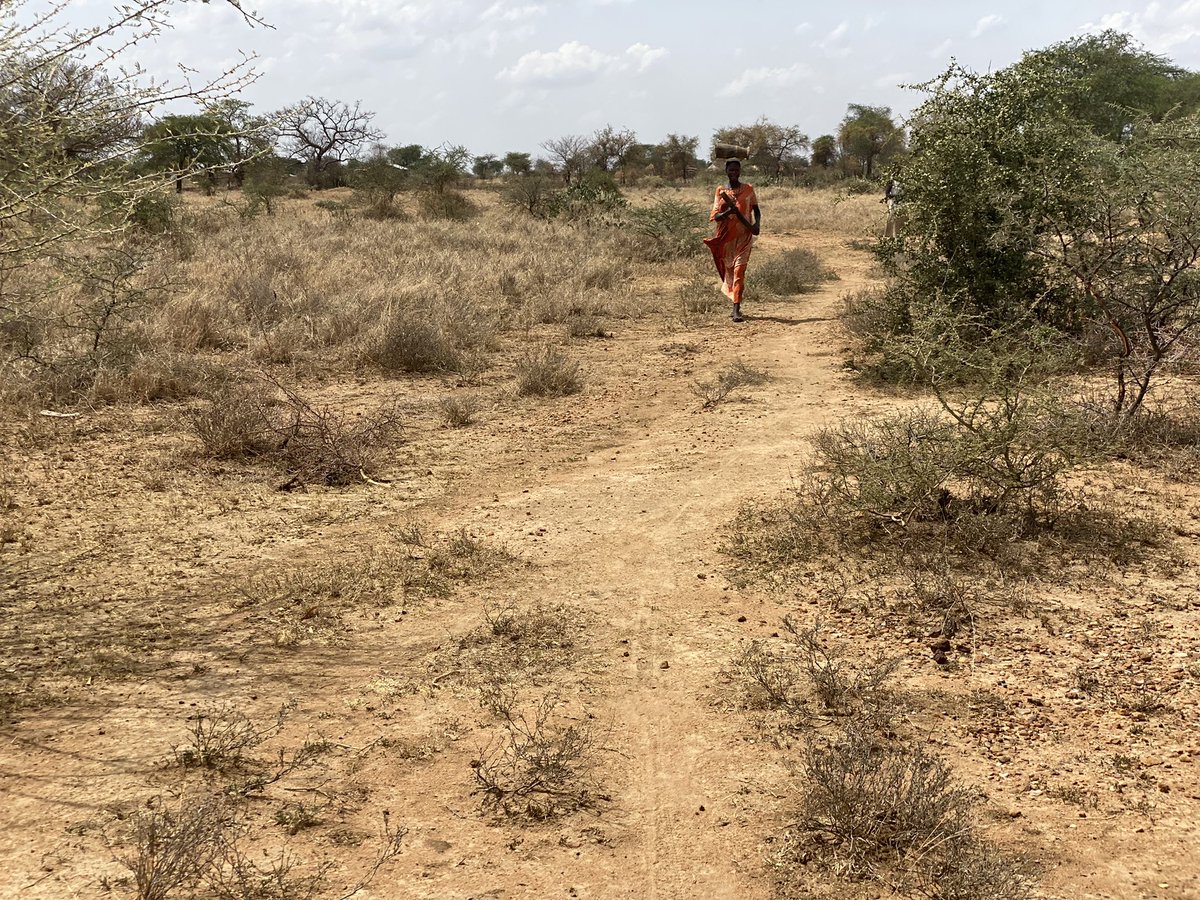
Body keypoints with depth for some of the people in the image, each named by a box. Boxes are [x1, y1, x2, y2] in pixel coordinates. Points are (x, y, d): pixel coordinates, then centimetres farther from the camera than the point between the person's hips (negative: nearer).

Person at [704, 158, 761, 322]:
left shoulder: (748, 189, 5)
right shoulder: (721, 191, 5)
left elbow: (756, 210, 11)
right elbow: (715, 216, -2)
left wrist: (757, 223, -9)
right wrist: (728, 211, -22)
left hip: (744, 236, -2)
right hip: (726, 236, 2)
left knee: (739, 270, -14)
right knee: (729, 270, 12)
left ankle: (736, 310, -20)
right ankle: (736, 304, 31)